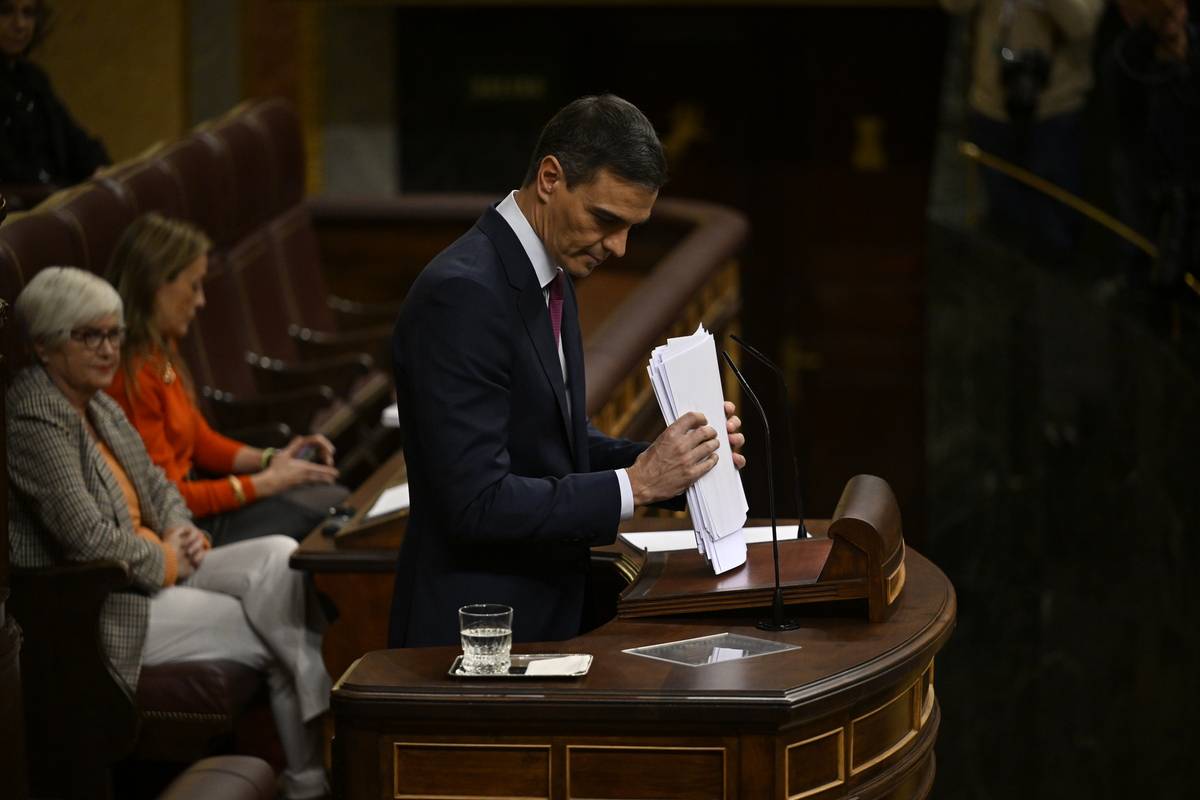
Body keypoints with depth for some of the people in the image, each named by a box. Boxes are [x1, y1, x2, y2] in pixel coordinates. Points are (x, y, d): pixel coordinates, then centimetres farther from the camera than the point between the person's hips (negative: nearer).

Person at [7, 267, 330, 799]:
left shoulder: (95, 401, 11)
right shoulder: (34, 419, -20)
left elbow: (152, 481, 22)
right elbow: (89, 539, -26)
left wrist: (181, 530, 0)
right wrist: (166, 560, -12)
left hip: (158, 567, 9)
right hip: (101, 606, -9)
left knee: (280, 556, -11)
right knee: (276, 634, -12)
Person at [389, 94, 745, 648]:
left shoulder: (551, 277, 9)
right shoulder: (462, 294, -20)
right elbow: (478, 504, -23)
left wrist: (665, 458, 2)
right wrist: (636, 484, -20)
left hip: (545, 617, 9)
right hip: (475, 633, -9)